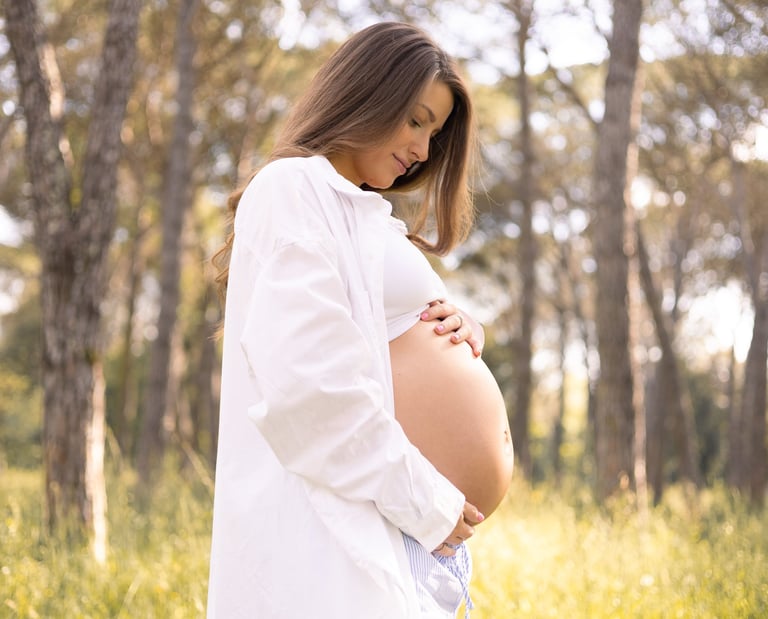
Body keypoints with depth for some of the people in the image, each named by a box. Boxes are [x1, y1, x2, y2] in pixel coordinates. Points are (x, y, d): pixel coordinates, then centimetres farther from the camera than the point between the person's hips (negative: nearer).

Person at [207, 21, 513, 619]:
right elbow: (308, 383, -17)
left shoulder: (371, 216, 22)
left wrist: (460, 328, 2)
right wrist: (429, 505, -12)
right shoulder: (293, 187, -6)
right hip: (333, 544, -9)